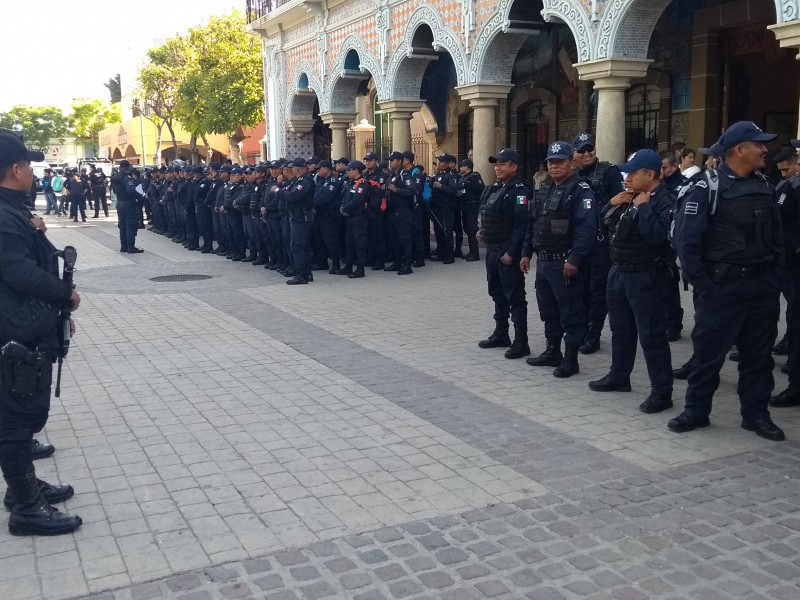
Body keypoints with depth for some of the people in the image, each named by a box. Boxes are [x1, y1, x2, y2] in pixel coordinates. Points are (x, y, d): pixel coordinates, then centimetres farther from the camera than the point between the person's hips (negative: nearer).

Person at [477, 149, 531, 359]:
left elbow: (522, 224, -22)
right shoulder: (493, 189, 14)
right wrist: (484, 231, 9)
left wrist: (511, 252, -24)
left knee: (514, 297, -5)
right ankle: (501, 334, 29)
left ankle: (521, 342, 0)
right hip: (492, 250, 9)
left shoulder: (519, 190, -15)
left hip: (508, 252, -9)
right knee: (497, 293, 17)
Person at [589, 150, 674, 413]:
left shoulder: (664, 200, -13)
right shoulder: (630, 197, 11)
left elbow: (657, 235, -29)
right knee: (620, 329, 19)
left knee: (651, 334, -5)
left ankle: (662, 391, 1)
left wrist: (643, 207, -21)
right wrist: (612, 204, 0)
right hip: (619, 272, 9)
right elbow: (604, 223, 16)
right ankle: (619, 376, 34)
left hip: (645, 276, -9)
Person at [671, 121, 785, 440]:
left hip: (763, 285, 5)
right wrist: (703, 286, -12)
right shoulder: (706, 189, -10)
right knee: (709, 351, 3)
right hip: (723, 285, -5)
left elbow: (776, 235, 15)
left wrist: (775, 275, 6)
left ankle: (756, 413, 22)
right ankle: (696, 410, 17)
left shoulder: (765, 187, 8)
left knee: (758, 353, 11)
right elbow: (686, 241, -12)